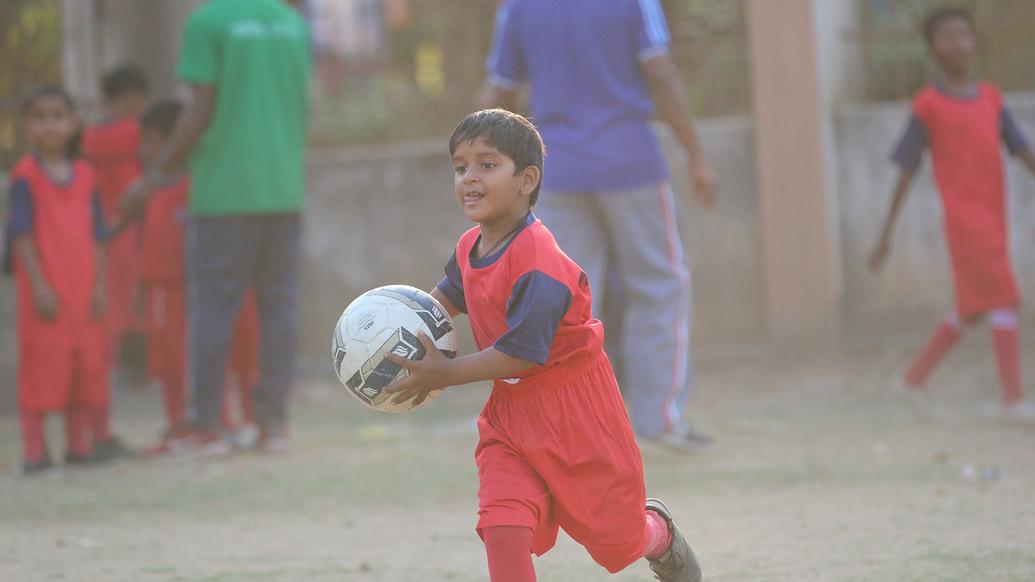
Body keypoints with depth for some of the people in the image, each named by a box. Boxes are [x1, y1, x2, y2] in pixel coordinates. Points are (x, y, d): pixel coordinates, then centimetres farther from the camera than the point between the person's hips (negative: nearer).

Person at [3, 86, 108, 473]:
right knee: (42, 359, -6)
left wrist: (100, 286, 5)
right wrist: (39, 287, -15)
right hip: (43, 289, -5)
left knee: (88, 361, 7)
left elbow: (96, 236, 12)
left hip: (82, 291, 5)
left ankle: (78, 443, 17)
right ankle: (34, 448, -2)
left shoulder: (84, 176, 10)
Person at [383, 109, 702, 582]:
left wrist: (444, 375, -23)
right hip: (510, 410, 6)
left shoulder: (536, 260, -27)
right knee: (502, 529, -14)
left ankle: (659, 532, 46)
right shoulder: (470, 249, 0)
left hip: (572, 409, -6)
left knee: (616, 541, 10)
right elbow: (450, 295, 25)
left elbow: (522, 354, -28)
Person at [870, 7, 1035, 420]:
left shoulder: (990, 98, 13)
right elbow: (907, 173, 0)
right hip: (963, 216, -6)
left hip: (993, 217, 6)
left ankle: (917, 375, 30)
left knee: (974, 307, 13)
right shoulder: (928, 105, -2)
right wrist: (886, 235, -1)